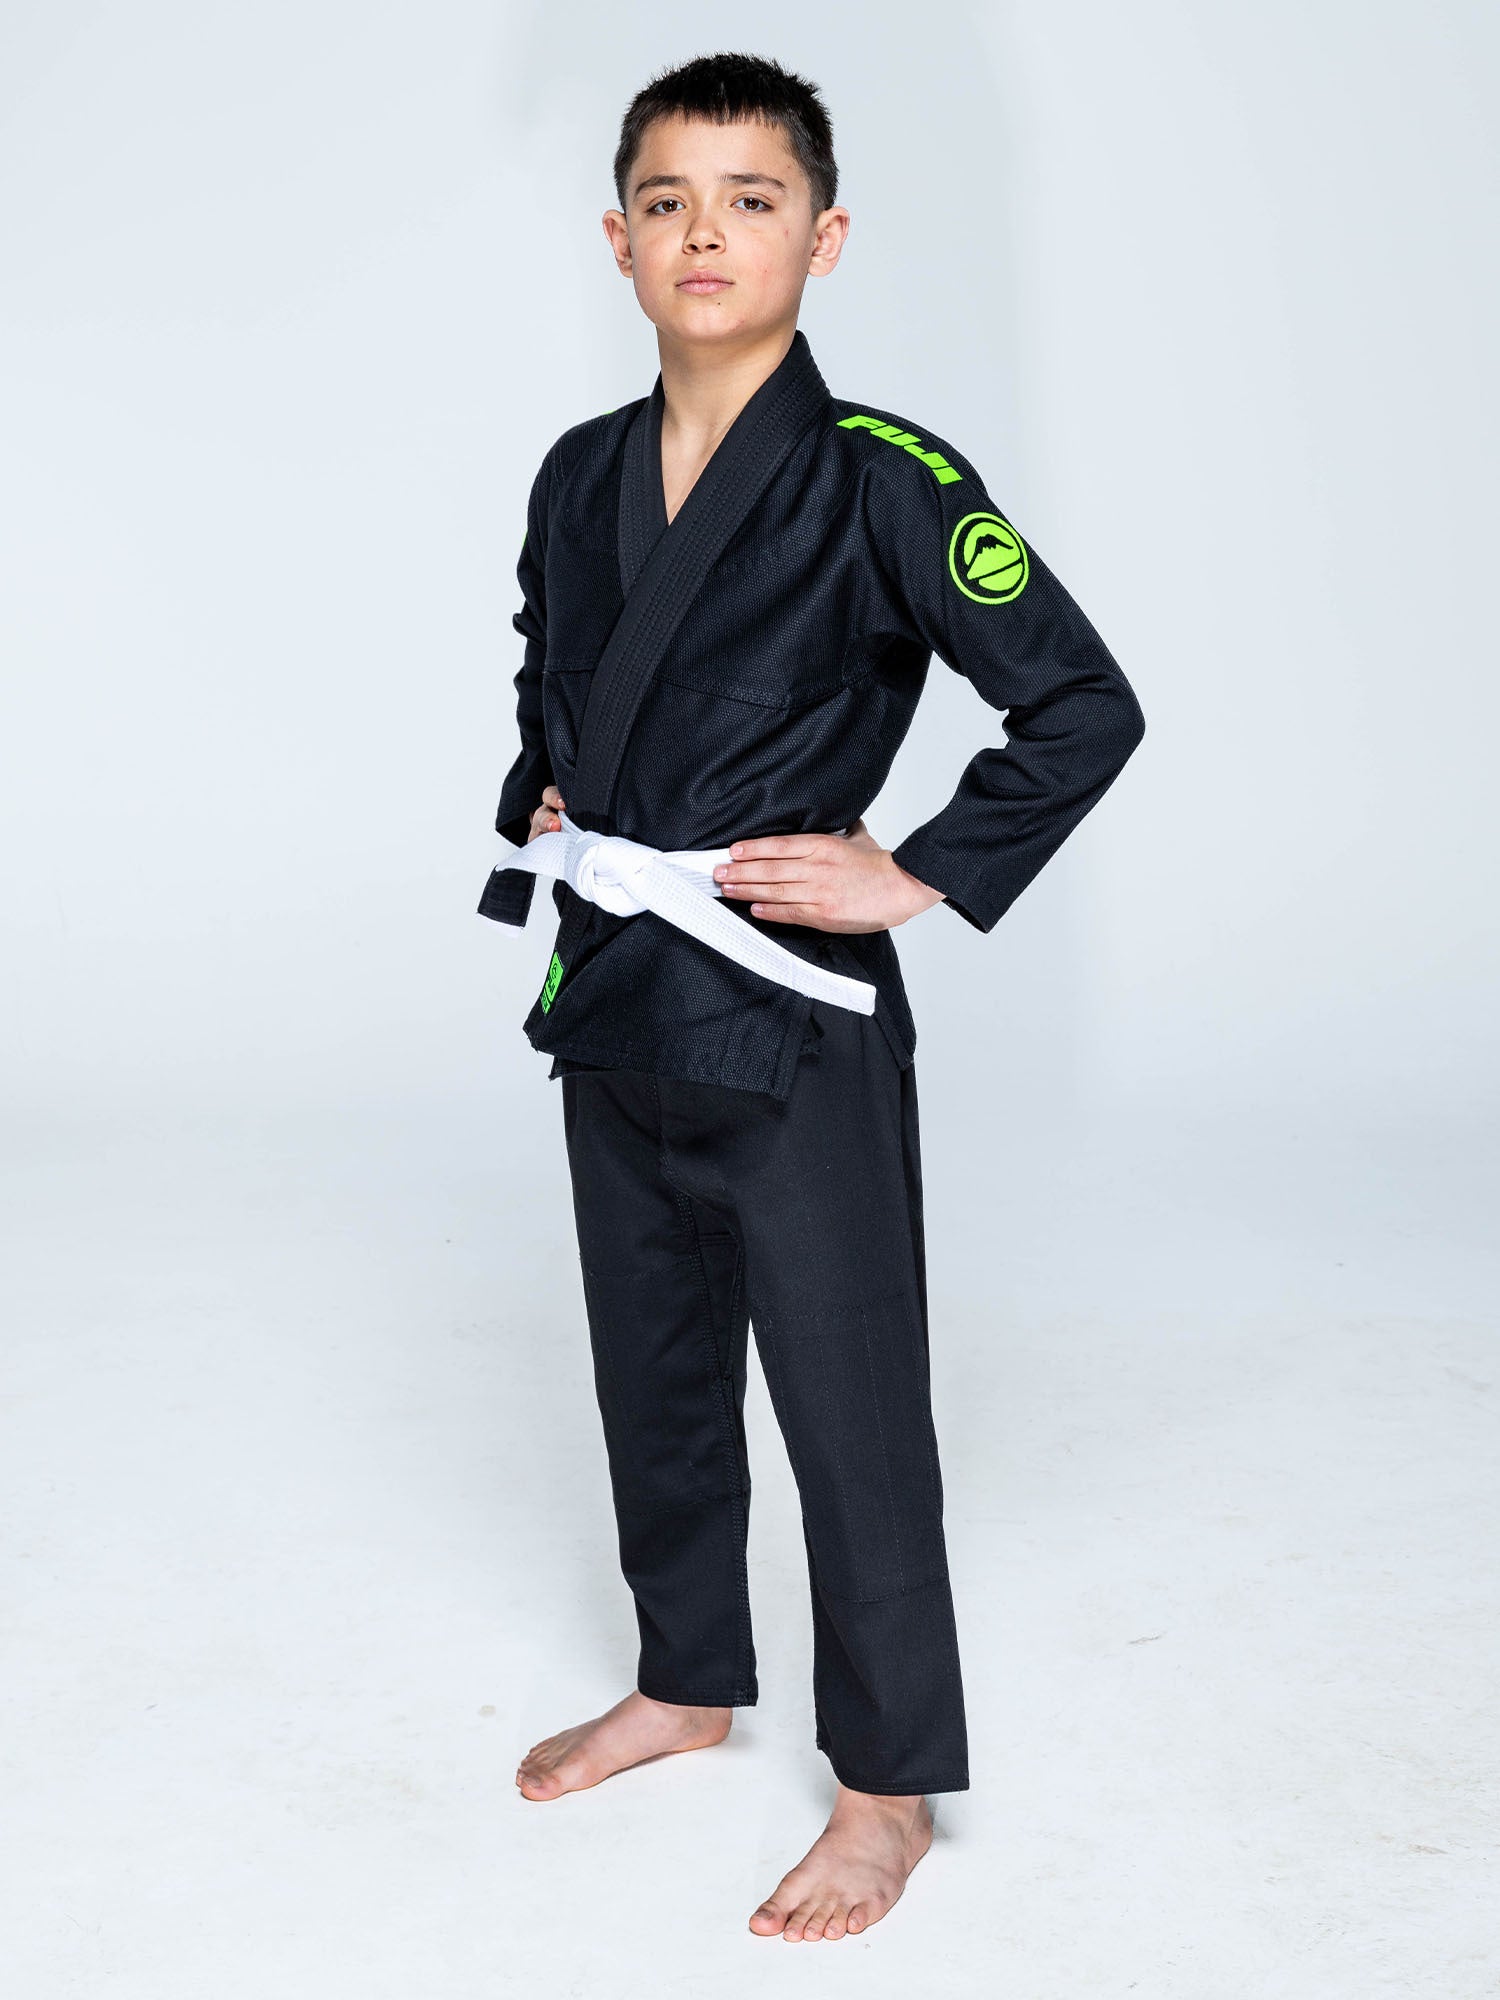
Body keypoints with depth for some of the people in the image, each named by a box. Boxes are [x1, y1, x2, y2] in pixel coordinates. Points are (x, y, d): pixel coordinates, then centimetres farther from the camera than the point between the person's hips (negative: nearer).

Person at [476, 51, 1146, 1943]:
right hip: (609, 1005, 6)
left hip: (794, 1022, -6)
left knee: (849, 1410, 3)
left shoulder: (882, 485, -13)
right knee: (654, 1374, 20)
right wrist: (538, 802, 10)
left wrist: (915, 874, -13)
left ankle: (888, 1786, 21)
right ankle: (687, 1680, 41)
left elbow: (1084, 709, -11)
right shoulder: (582, 476, 6)